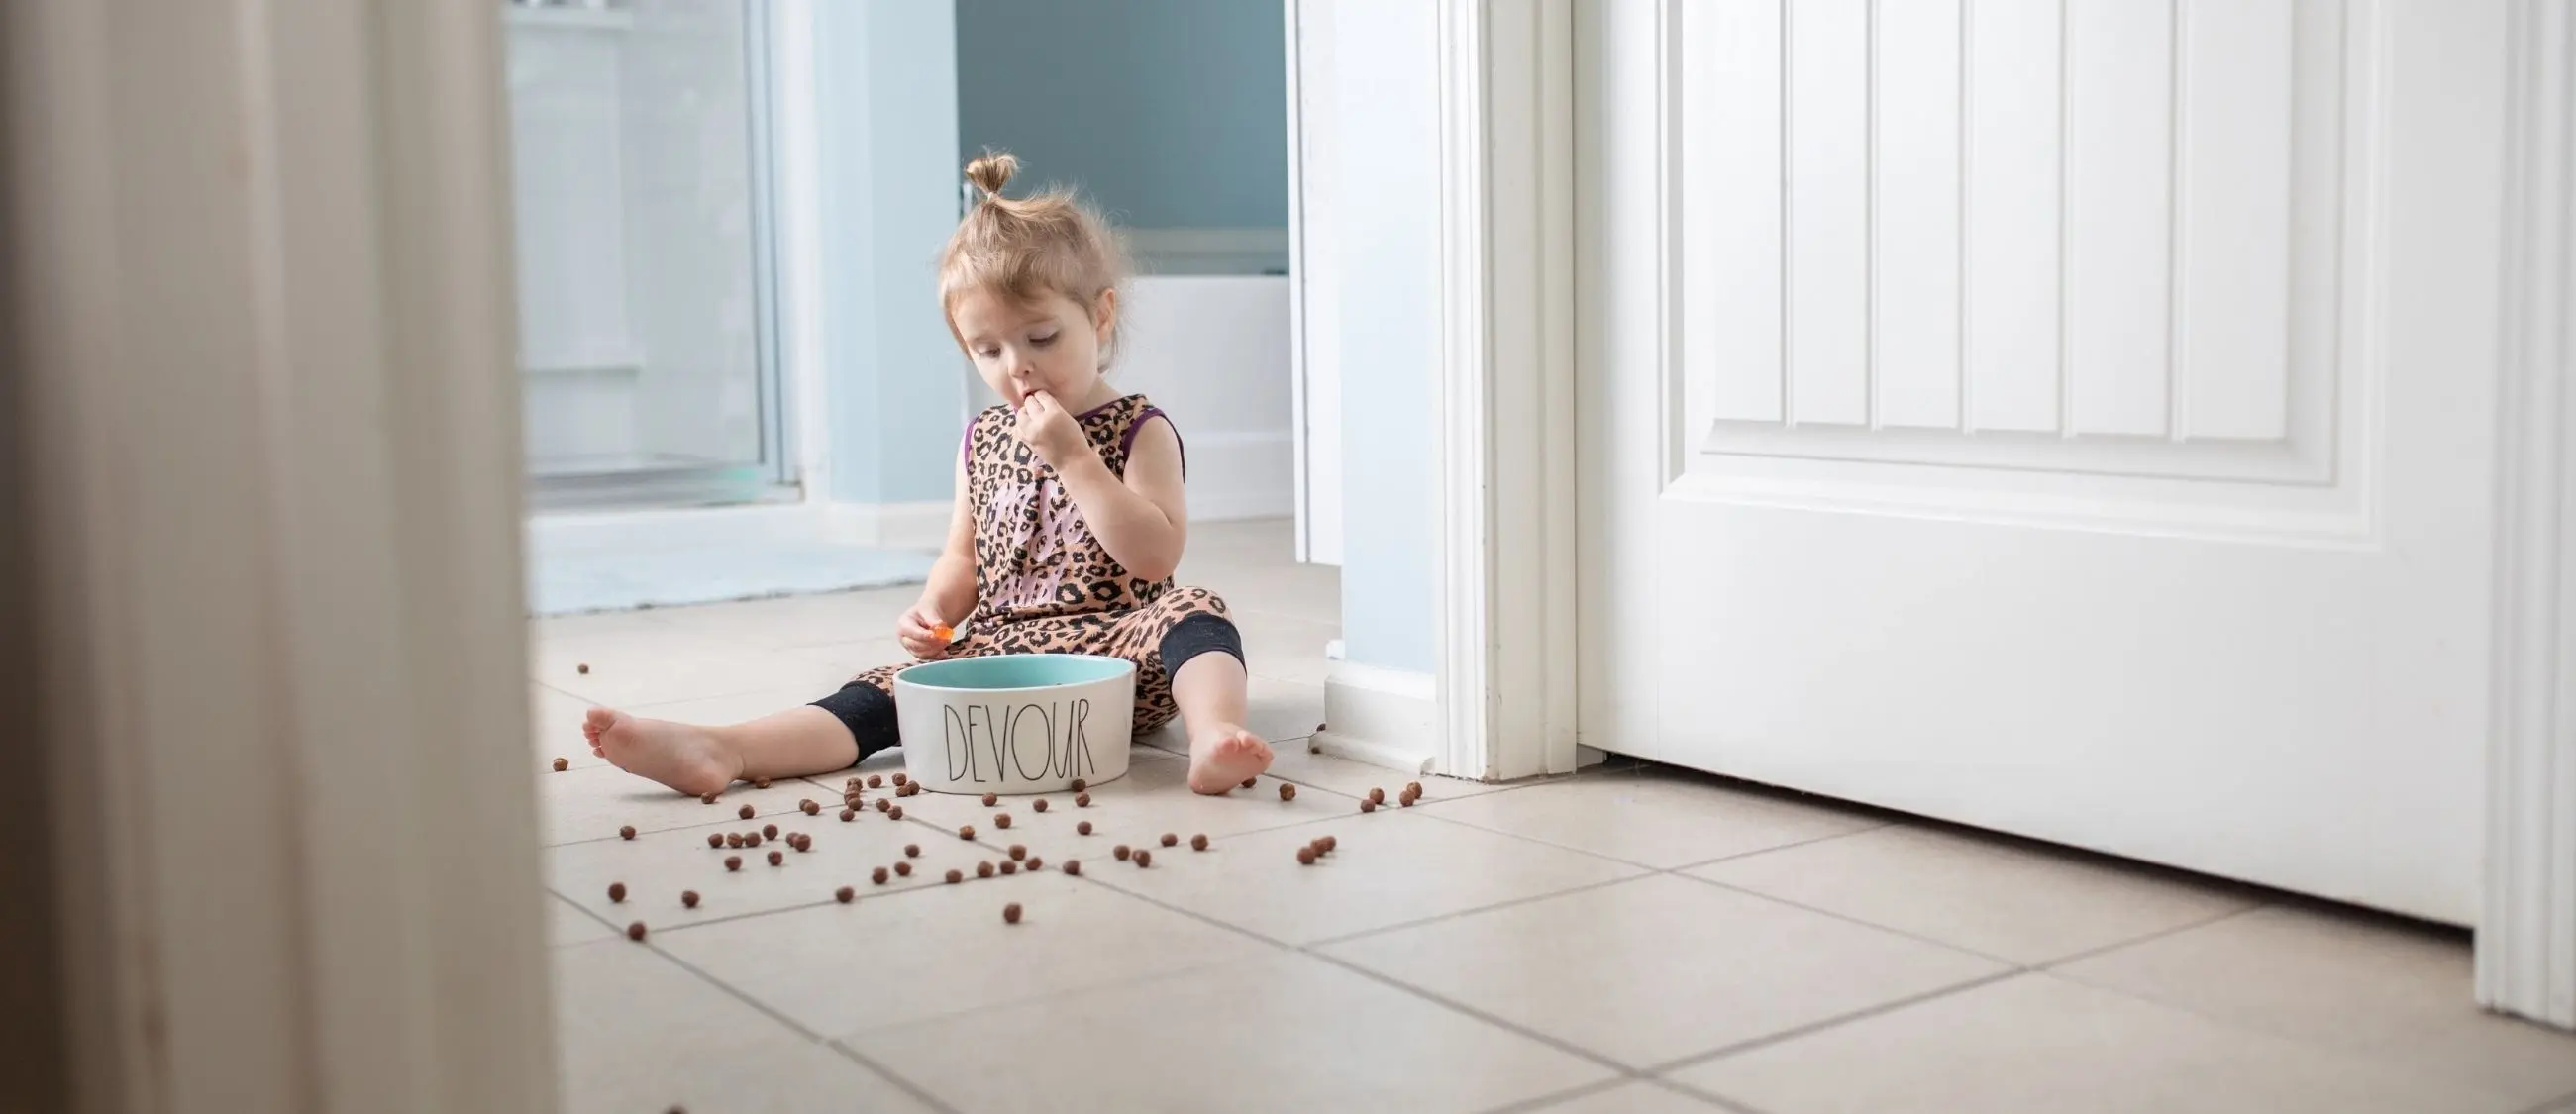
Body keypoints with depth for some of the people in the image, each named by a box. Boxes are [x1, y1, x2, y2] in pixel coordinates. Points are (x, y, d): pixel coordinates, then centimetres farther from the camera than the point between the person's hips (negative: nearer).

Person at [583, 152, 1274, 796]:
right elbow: (964, 557, 22)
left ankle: (1215, 737, -57)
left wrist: (1072, 457, -17)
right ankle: (716, 752, -35)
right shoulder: (983, 441, 14)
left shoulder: (1140, 431, -1)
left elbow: (1156, 555, -14)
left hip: (1115, 654, -3)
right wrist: (934, 611, -1)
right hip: (995, 655, 3)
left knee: (1192, 612, -32)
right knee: (890, 692, -18)